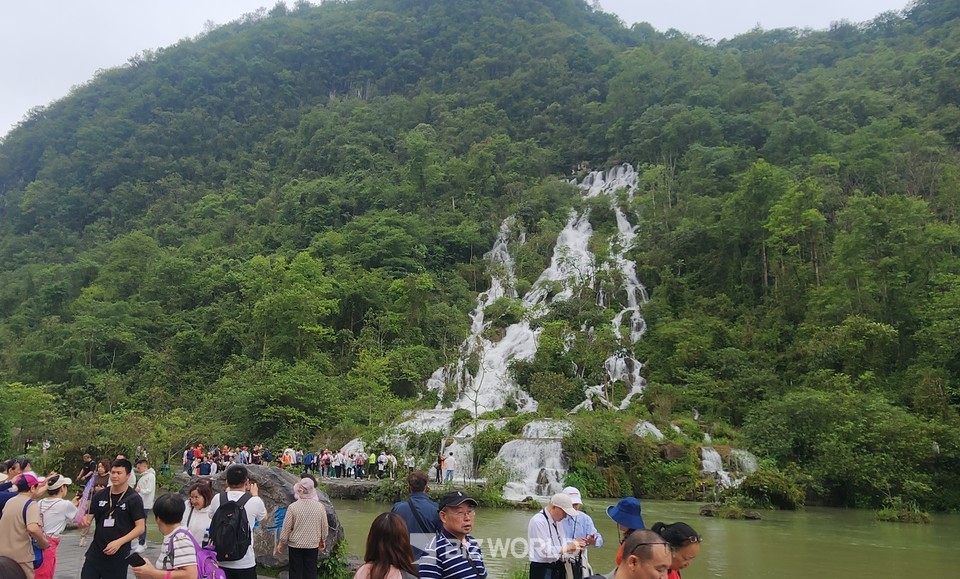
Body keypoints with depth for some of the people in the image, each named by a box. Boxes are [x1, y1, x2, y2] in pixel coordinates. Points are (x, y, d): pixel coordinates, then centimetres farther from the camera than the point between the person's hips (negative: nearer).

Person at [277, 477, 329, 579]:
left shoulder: (293, 507, -15)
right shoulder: (320, 506, -9)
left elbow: (286, 527, -9)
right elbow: (324, 527, 2)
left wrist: (281, 543, 6)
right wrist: (323, 541, 19)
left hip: (295, 545, -1)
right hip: (313, 545, 2)